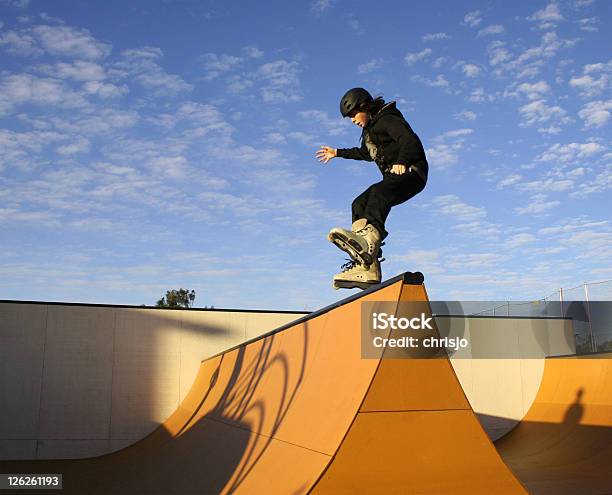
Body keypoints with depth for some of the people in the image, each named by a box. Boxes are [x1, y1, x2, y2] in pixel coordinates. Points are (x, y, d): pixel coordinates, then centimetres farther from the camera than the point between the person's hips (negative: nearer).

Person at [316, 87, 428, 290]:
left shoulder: (387, 120, -8)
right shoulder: (369, 128, 22)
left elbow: (410, 140, -23)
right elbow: (365, 153, 40)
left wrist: (402, 162, -38)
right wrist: (338, 153, 44)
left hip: (411, 173, -9)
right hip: (394, 178, 9)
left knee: (380, 192, -37)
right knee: (360, 204, -7)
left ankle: (371, 235, -64)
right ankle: (367, 267, -20)